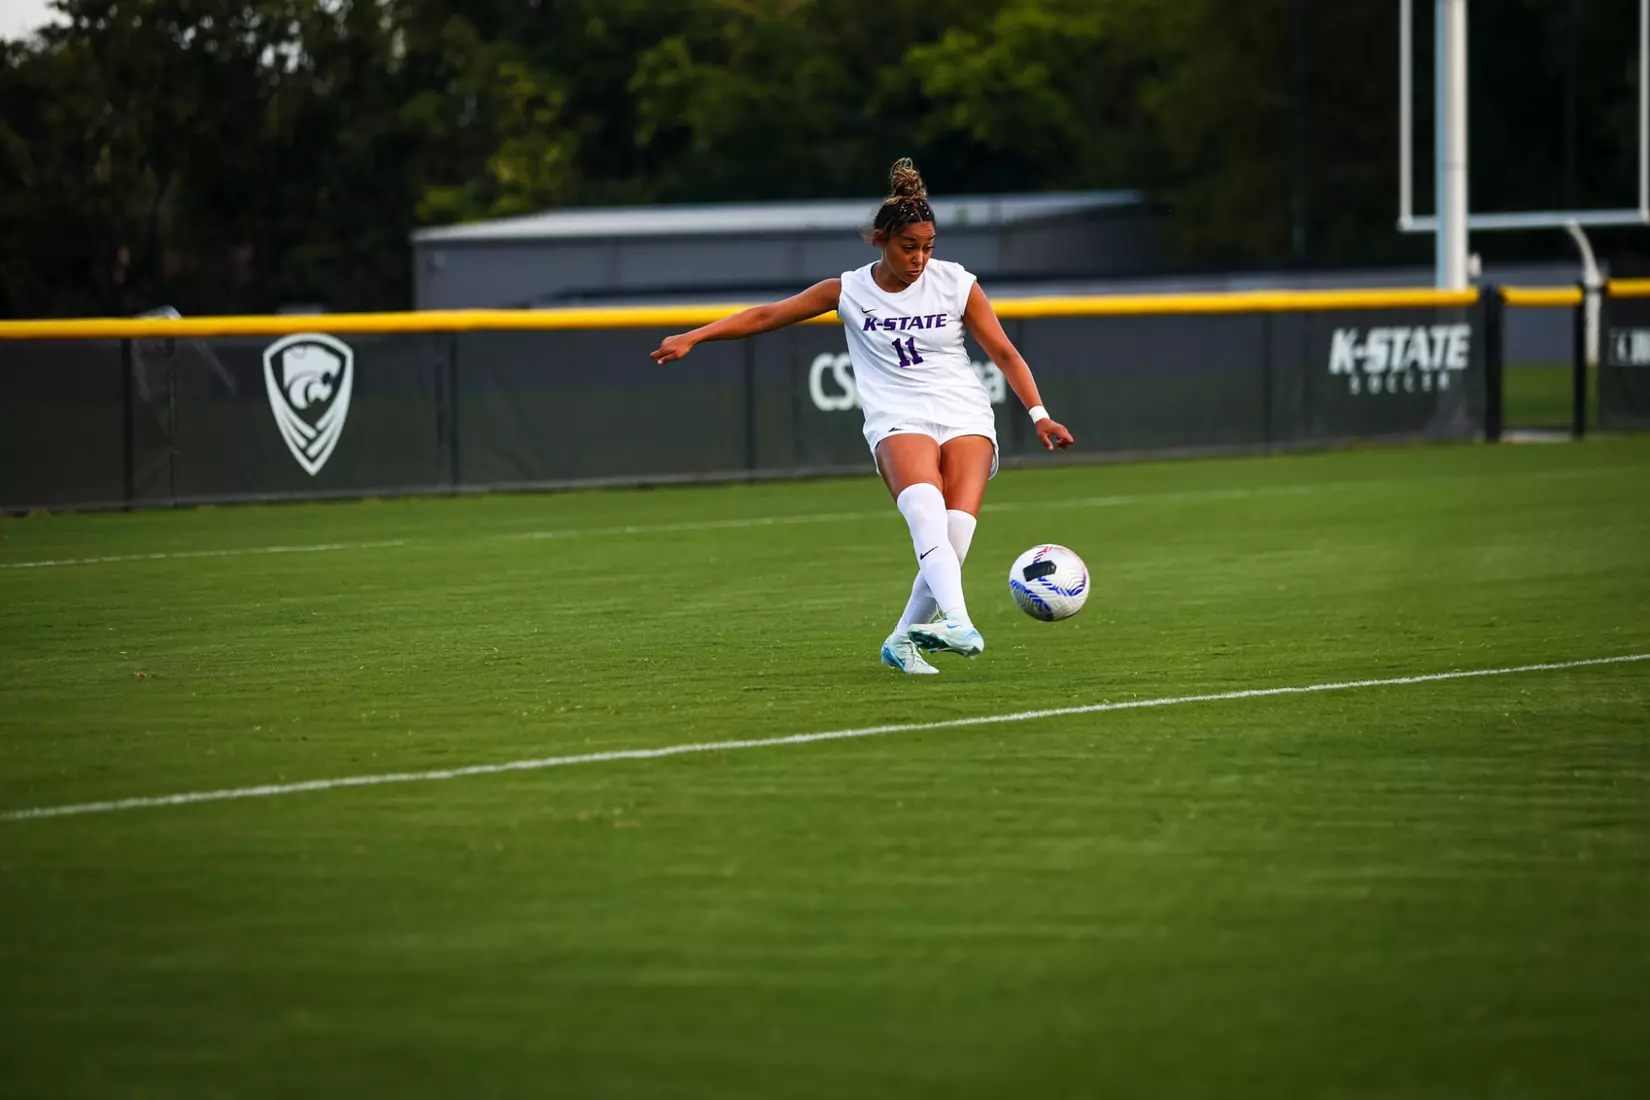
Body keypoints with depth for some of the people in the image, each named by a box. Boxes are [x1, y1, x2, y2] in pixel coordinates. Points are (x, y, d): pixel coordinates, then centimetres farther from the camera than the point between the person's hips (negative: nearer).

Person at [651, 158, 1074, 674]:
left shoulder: (956, 284, 3)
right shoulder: (849, 291, 4)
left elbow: (1004, 353, 9)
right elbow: (766, 315, 12)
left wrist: (1039, 415, -1)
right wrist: (692, 337, 8)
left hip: (965, 418, 1)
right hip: (898, 422, -1)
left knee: (956, 533, -20)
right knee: (927, 513, -33)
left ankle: (903, 639, 0)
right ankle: (956, 623, -50)